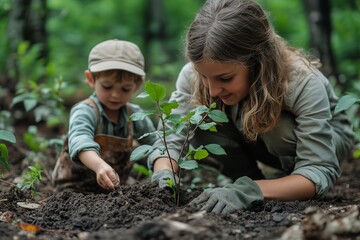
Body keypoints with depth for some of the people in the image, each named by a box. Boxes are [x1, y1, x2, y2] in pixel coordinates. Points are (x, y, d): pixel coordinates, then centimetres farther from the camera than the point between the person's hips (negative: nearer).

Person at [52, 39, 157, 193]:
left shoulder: (134, 115, 0)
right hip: (75, 186, -6)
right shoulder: (85, 111, -18)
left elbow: (154, 144, 15)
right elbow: (80, 142, -38)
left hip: (115, 186, 6)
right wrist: (99, 165, -56)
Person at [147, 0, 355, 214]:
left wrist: (249, 191, -55)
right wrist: (164, 178, -50)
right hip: (263, 144, 3)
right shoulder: (195, 74, -29)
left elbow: (321, 171, -40)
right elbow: (170, 138, -27)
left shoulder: (302, 82, -39)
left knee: (280, 127, -37)